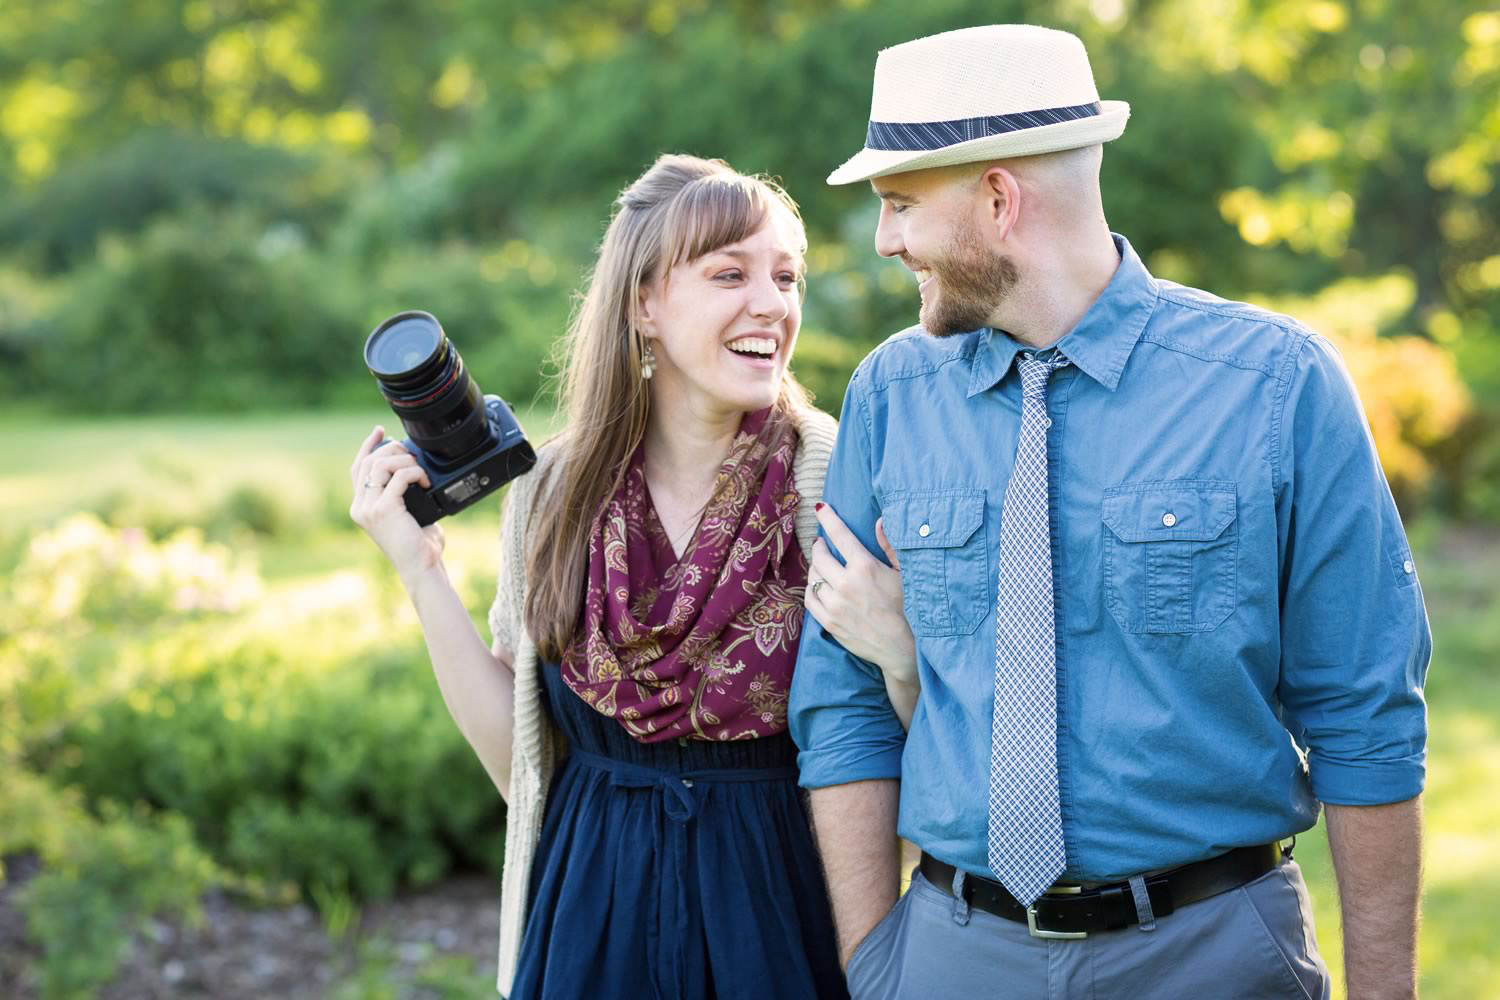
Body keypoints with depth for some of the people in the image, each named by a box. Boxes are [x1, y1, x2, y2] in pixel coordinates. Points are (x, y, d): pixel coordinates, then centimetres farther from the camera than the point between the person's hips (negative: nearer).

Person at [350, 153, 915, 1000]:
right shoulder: (553, 496, -2)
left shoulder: (838, 481, -11)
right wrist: (422, 570, -4)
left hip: (780, 905, -2)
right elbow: (518, 760, 0)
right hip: (595, 919, 2)